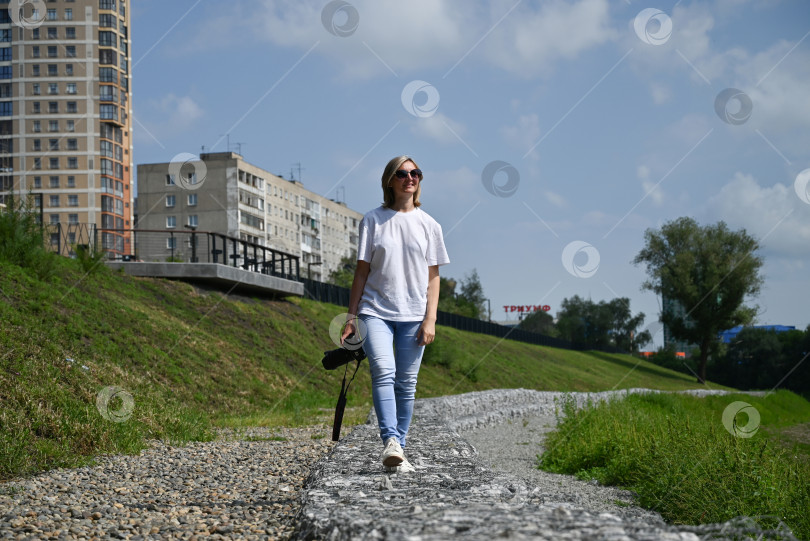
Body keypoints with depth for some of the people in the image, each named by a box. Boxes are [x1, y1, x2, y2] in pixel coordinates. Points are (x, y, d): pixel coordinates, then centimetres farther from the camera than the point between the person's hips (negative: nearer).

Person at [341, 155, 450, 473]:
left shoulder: (428, 225, 8)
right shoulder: (373, 220, 5)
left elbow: (433, 277, 7)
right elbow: (362, 271, 6)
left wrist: (430, 319, -2)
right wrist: (351, 317, 2)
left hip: (413, 315, 2)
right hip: (375, 311, -2)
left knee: (406, 383, 2)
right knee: (383, 371, -21)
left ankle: (399, 449, 9)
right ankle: (390, 443, -29)